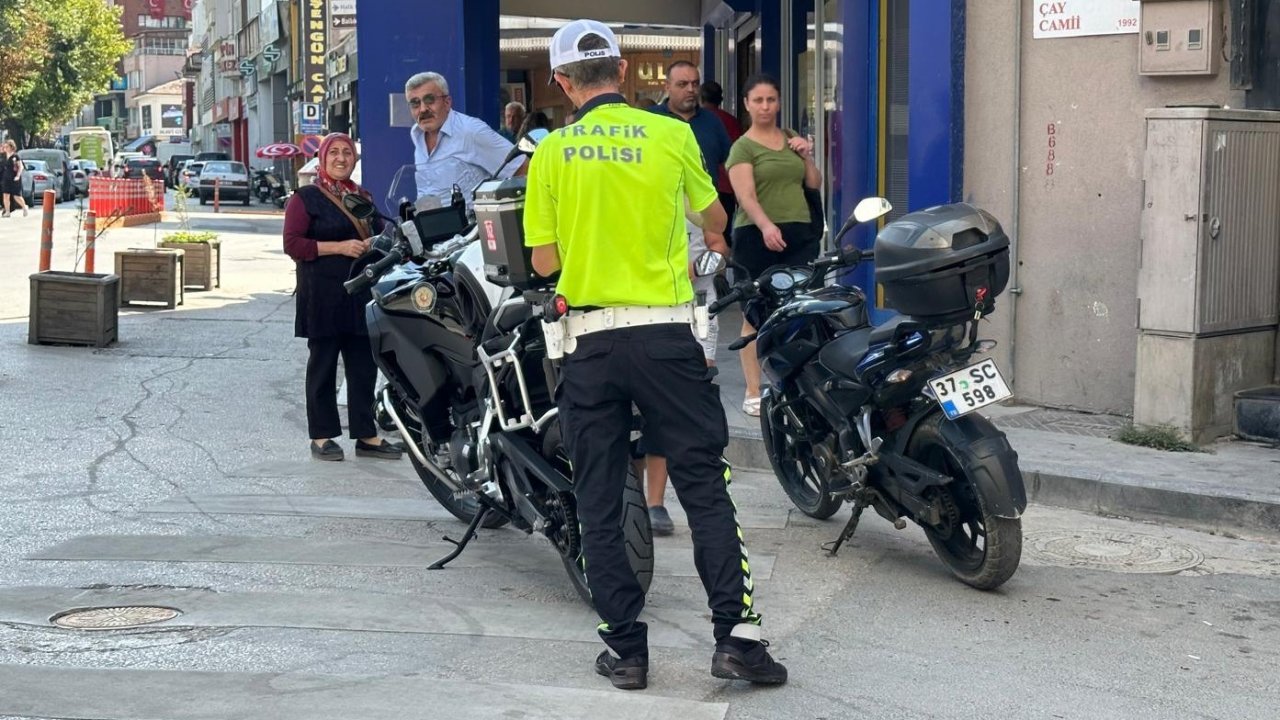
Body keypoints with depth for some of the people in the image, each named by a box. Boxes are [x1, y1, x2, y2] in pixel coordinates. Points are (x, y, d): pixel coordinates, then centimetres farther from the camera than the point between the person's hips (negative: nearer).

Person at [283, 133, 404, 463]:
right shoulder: (306, 198, -1)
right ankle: (321, 437, 8)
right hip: (322, 295, -5)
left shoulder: (363, 197, 18)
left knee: (364, 365, 4)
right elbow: (292, 244, -9)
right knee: (323, 365, 1)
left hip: (362, 291, 5)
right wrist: (339, 247, -16)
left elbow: (381, 233, 29)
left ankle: (366, 436, 10)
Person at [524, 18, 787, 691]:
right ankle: (735, 633, -1)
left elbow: (544, 261, 5)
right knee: (705, 486, 4)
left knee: (599, 503, 8)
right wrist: (713, 240, 43)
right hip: (664, 332, -1)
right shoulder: (671, 135, 1)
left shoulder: (551, 153, 1)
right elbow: (715, 216, 19)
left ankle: (625, 648, 9)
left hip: (588, 339, 1)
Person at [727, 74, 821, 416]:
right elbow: (746, 195, -13)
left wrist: (807, 155, 5)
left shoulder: (792, 139, 18)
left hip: (800, 234, 4)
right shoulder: (743, 147, 1)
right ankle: (753, 392, 3)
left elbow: (815, 183, 23)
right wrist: (767, 226, -30)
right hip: (757, 236, -4)